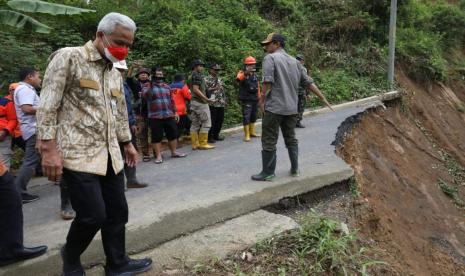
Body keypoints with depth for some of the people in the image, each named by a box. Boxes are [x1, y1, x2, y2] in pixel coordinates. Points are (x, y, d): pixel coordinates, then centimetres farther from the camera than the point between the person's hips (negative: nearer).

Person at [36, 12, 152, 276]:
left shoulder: (115, 74, 16)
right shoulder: (68, 58, -6)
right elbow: (48, 106, -12)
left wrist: (128, 143, 25)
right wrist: (49, 149, -17)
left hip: (110, 154, 7)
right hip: (78, 154, -7)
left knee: (117, 211, 8)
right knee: (93, 215, -6)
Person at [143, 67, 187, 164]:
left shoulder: (167, 87, 14)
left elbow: (172, 100, 18)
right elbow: (145, 96, -20)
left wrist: (175, 112, 15)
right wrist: (150, 87, -34)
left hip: (169, 115, 5)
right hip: (155, 117, -5)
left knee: (173, 134, 10)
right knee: (157, 137, 0)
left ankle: (174, 152, 25)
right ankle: (158, 155, 9)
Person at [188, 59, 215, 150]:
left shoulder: (191, 77, 18)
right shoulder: (197, 76, -12)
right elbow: (196, 90, -21)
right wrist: (207, 99, -22)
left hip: (194, 102, 10)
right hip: (200, 103, -10)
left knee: (195, 124, 8)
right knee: (206, 123, -4)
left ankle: (195, 144, 10)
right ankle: (202, 143, -3)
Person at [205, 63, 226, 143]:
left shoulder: (220, 79, 19)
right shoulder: (206, 80, -3)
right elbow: (205, 90, -14)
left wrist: (224, 100, 17)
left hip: (221, 104, 7)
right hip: (212, 104, -7)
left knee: (220, 120, 9)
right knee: (212, 121, -4)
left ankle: (216, 135, 22)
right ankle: (210, 137, 5)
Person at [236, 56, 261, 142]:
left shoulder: (255, 75, 14)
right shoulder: (242, 73, -5)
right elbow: (238, 78, -29)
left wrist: (259, 97, 19)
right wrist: (246, 73, -46)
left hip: (255, 99, 7)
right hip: (246, 100, -6)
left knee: (253, 117, 14)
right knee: (246, 117, -6)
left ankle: (252, 132, 27)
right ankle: (247, 135, -2)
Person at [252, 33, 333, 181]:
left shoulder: (270, 58, -5)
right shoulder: (294, 61, 14)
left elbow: (268, 82, -16)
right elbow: (309, 82, 12)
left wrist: (262, 101, -8)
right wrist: (323, 98, 16)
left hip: (274, 107, -6)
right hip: (291, 108, 7)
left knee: (269, 141, 1)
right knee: (291, 139, 17)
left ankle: (268, 172, 7)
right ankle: (295, 169, 22)